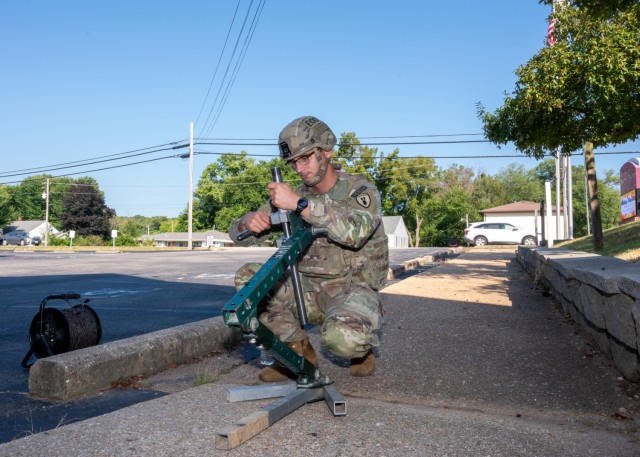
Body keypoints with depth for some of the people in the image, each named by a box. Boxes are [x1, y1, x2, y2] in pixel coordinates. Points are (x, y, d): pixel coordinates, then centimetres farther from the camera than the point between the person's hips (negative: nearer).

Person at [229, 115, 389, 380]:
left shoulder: (360, 190, -8)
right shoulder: (293, 196, 5)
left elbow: (356, 232, -32)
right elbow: (238, 235, 4)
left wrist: (300, 203, -35)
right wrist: (249, 222, -20)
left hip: (354, 288, -5)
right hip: (308, 288, 5)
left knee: (342, 336, -36)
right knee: (247, 277, -14)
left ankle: (362, 348, 4)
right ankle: (299, 351, 0)